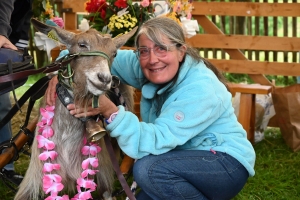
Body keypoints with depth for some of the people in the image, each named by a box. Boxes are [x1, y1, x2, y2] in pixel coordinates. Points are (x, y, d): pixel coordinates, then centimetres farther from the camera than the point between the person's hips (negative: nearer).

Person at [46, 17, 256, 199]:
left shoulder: (200, 89, -28)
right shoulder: (146, 68, -6)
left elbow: (158, 141, -34)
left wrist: (110, 111, -42)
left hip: (227, 164, -8)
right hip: (188, 161, 8)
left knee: (148, 168, -29)